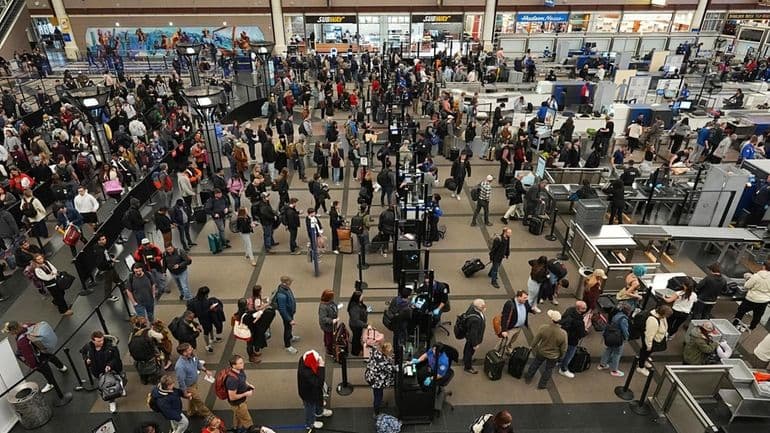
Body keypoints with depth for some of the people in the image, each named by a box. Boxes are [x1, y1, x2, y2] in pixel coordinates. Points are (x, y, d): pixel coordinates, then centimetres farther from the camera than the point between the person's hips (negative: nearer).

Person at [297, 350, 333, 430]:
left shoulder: (303, 359, -26)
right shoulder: (306, 373, -48)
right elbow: (319, 382, -41)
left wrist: (320, 364, -21)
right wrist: (321, 367, -45)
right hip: (308, 393, -7)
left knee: (319, 399, 35)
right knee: (310, 408, 24)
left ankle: (319, 412, 67)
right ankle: (310, 424, 55)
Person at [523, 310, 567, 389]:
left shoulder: (543, 328, -32)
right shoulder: (563, 334, -31)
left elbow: (534, 342, -16)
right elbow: (563, 349, -15)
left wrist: (535, 350, 5)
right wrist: (560, 356, 7)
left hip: (541, 352, 0)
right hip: (553, 356, 0)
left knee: (535, 364, 28)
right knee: (548, 369, 26)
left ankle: (528, 378, 49)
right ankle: (542, 385, 45)